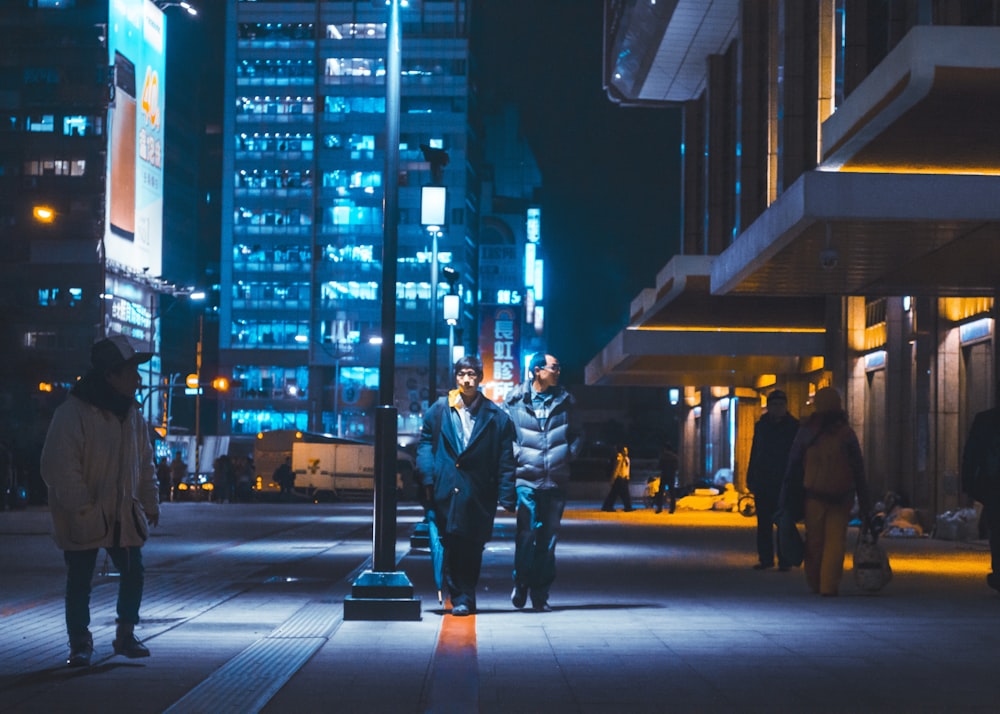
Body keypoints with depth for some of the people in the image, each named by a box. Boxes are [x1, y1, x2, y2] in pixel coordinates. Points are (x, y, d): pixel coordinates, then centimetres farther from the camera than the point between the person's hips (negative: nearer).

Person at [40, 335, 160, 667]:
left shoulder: (133, 415, 7)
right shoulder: (73, 413, -17)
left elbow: (144, 463, 15)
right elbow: (60, 467, -20)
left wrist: (149, 503, 11)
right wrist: (80, 507, -20)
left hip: (125, 515, 6)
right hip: (83, 520, -6)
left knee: (133, 573, 8)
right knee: (80, 581, 2)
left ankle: (126, 636, 24)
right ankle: (80, 643, 14)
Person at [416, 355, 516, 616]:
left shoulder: (496, 416, 5)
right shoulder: (439, 410, 9)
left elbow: (506, 459, 3)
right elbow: (425, 444, 8)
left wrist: (506, 496, -3)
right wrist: (428, 478, -5)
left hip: (480, 493, 0)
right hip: (447, 489, 0)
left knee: (473, 545, 5)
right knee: (452, 543, -3)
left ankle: (465, 596, 19)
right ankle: (460, 598, 5)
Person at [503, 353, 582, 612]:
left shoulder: (564, 401, 10)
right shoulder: (516, 401, 0)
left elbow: (576, 433, 19)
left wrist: (568, 454, 4)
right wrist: (517, 455, -6)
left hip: (556, 481, 3)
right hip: (526, 479, -3)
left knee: (549, 537, 5)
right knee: (526, 534, -9)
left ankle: (541, 594, 13)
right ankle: (521, 583, 13)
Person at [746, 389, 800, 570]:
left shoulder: (794, 427, 0)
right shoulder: (761, 426, 10)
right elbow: (754, 454, 13)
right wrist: (751, 479, 8)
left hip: (784, 482, -4)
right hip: (762, 481, 4)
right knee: (764, 522, 7)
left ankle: (784, 560, 2)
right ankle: (765, 558, 14)